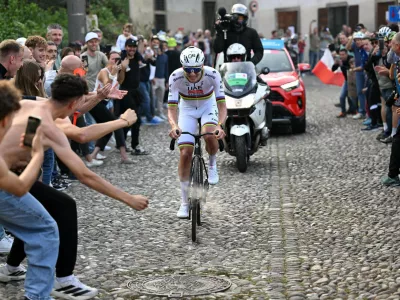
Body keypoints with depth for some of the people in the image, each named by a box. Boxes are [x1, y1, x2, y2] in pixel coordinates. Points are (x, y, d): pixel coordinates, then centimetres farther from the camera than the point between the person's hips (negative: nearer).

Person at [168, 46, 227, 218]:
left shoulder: (212, 75, -29)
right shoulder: (176, 77, -28)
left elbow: (222, 105, -29)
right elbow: (172, 108, -28)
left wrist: (220, 125, -48)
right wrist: (174, 125, -49)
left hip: (208, 107, -1)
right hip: (187, 109, 1)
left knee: (210, 136, -33)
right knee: (185, 154, -8)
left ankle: (212, 164, 2)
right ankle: (184, 202, 4)